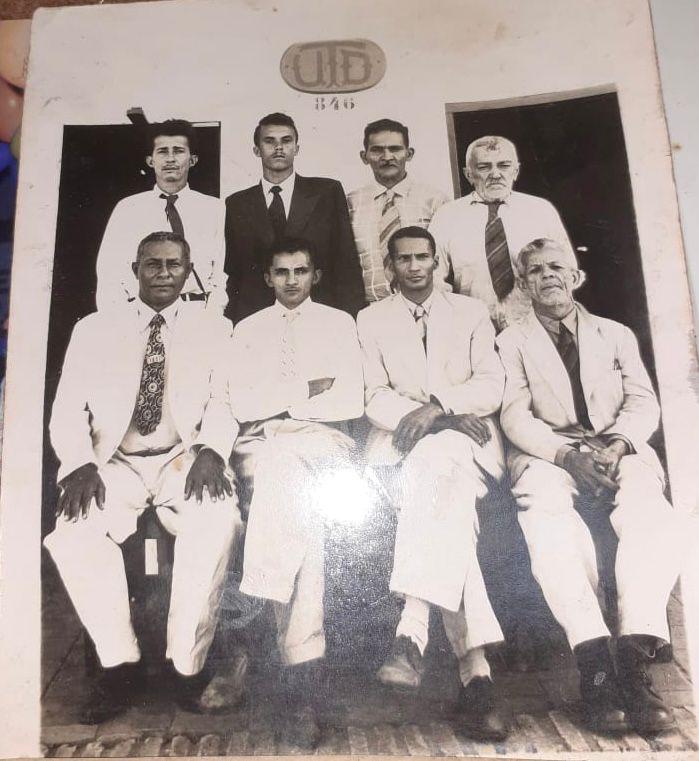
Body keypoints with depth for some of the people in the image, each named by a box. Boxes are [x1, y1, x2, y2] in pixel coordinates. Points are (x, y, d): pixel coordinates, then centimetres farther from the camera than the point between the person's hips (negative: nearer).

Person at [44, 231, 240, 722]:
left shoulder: (215, 329, 11)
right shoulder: (94, 329, 13)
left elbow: (225, 400, 1)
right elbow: (67, 409, 6)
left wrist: (211, 451, -20)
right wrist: (80, 465, -14)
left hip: (185, 460, -1)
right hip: (116, 465, 2)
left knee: (218, 521, -32)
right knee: (72, 532, -28)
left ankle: (186, 665, -13)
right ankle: (120, 665, -6)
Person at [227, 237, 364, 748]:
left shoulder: (339, 322, 14)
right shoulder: (248, 330, 18)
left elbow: (352, 401, 0)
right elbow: (242, 403, 3)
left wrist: (275, 401, -2)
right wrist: (308, 388, -6)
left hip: (324, 445, -1)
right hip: (262, 447, 1)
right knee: (298, 500, -32)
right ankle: (303, 671, -25)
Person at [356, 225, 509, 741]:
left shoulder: (471, 312, 18)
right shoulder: (372, 319, 18)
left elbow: (491, 386, 5)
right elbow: (375, 396, 6)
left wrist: (439, 406, -14)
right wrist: (415, 415, -15)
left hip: (466, 438, 0)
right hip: (401, 440, 1)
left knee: (434, 460, -37)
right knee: (444, 495, -32)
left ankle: (413, 633, -41)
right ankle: (474, 668, -34)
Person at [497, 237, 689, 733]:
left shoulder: (616, 334, 23)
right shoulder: (512, 342, 17)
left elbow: (643, 403, 9)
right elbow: (515, 416, 2)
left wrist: (616, 445, -14)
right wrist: (567, 455, -16)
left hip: (618, 453, 2)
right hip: (548, 455, -1)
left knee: (652, 514, -32)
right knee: (545, 510, -36)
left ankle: (636, 661, -32)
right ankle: (595, 663, -35)